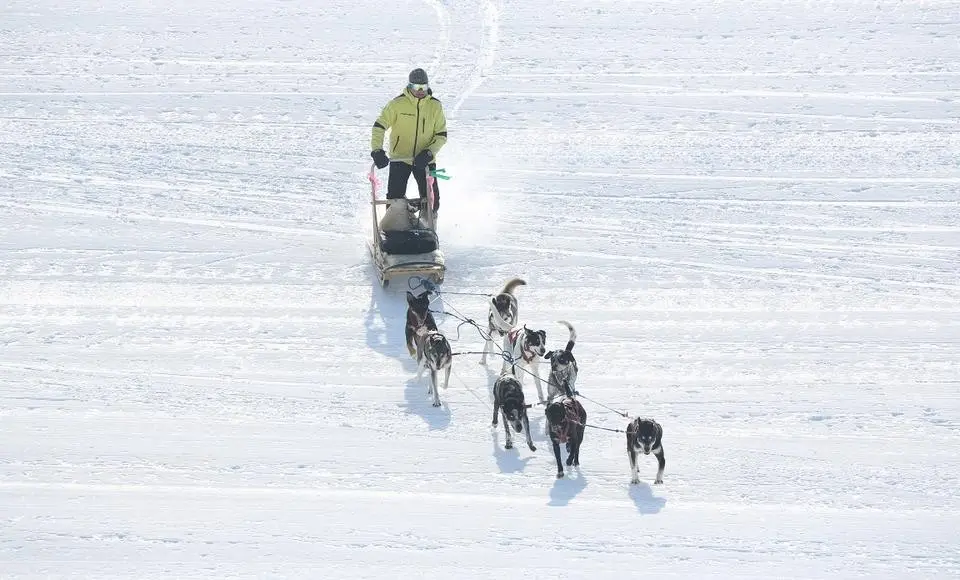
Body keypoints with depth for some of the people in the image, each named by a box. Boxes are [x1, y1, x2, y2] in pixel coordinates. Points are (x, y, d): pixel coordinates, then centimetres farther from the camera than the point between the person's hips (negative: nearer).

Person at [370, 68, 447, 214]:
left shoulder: (435, 105, -1)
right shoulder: (397, 103, -6)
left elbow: (441, 135, 2)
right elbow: (379, 126, -5)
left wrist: (429, 153, -14)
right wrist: (377, 151, -18)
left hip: (424, 160, 1)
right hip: (399, 159, -1)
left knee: (431, 200, -2)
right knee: (395, 198, -5)